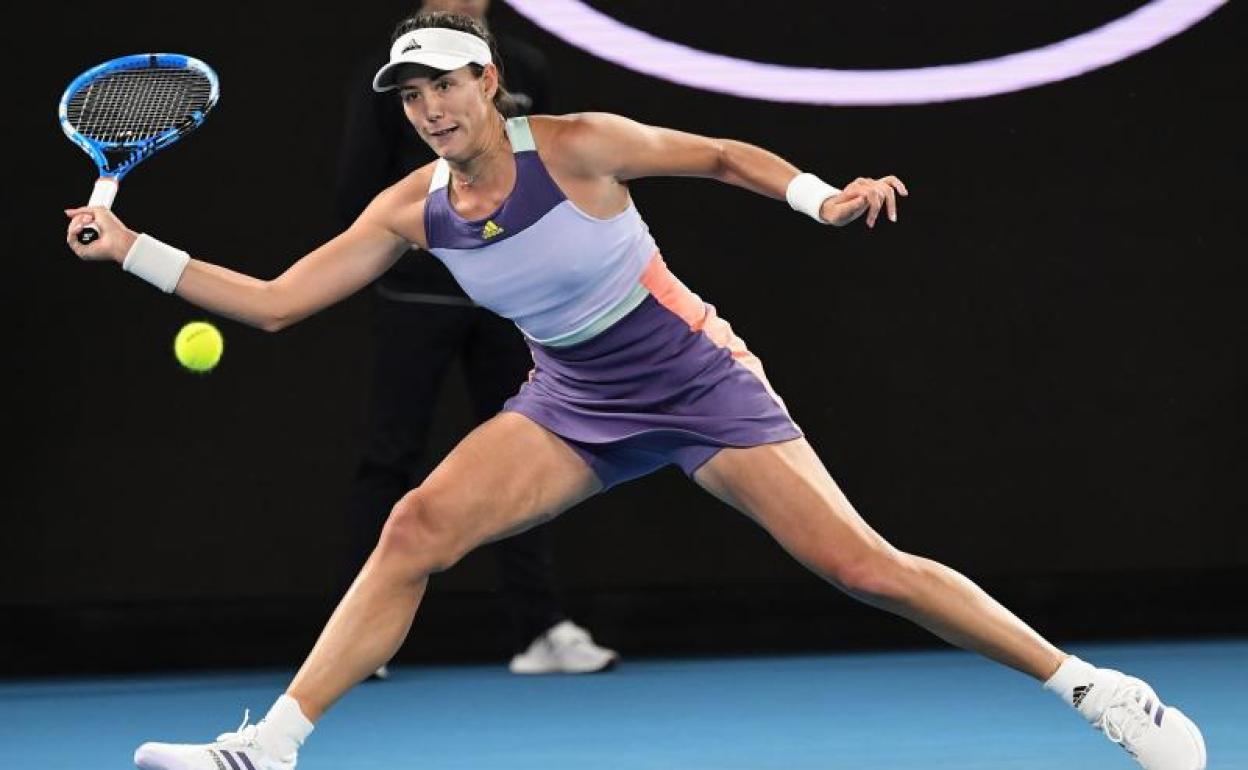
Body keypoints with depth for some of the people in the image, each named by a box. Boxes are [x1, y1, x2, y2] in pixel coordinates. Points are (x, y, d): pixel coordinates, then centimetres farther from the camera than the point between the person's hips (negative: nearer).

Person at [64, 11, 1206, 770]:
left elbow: (722, 154, -5)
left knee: (859, 563, -13)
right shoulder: (412, 211, -6)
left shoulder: (576, 146, -18)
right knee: (418, 526, -16)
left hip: (698, 382, -4)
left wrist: (821, 196, -22)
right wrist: (133, 248, -12)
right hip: (576, 407, 4)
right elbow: (275, 302, -4)